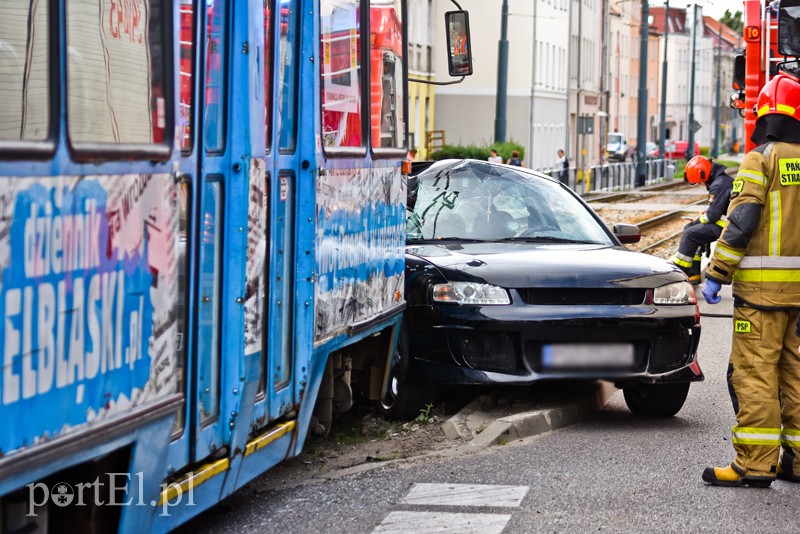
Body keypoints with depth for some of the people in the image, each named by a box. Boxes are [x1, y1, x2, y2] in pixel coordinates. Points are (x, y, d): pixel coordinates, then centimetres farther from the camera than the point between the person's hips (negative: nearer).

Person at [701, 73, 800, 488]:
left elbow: (741, 221, -14)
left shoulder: (762, 159, -8)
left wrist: (716, 274, -9)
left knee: (755, 372, -5)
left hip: (762, 284, -7)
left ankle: (755, 464, -6)